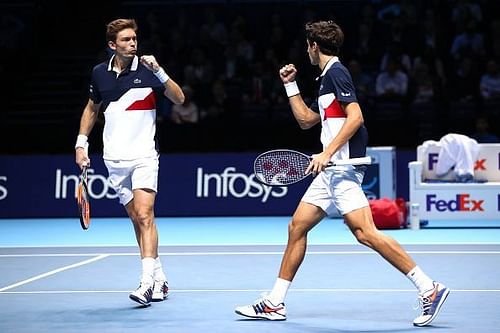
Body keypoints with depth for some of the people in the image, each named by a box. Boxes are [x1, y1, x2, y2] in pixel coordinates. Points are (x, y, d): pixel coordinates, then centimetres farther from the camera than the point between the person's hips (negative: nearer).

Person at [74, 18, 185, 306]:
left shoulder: (146, 69, -4)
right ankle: (160, 279, 17)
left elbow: (179, 99, -10)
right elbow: (92, 109, 21)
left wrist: (159, 71, -22)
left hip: (144, 156, -4)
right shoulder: (100, 73, 7)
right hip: (115, 160, 4)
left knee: (144, 216, -16)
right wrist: (82, 143, 14)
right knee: (137, 220, 8)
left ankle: (147, 282, -20)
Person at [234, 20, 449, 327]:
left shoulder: (336, 72, -8)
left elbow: (356, 117, -20)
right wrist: (291, 85, 29)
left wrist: (326, 153, -23)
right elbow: (306, 120, 31)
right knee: (297, 227, 10)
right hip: (330, 172, 10)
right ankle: (275, 303, 15)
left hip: (343, 168, -10)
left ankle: (429, 289, -13)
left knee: (364, 232, -17)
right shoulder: (327, 78, 22)